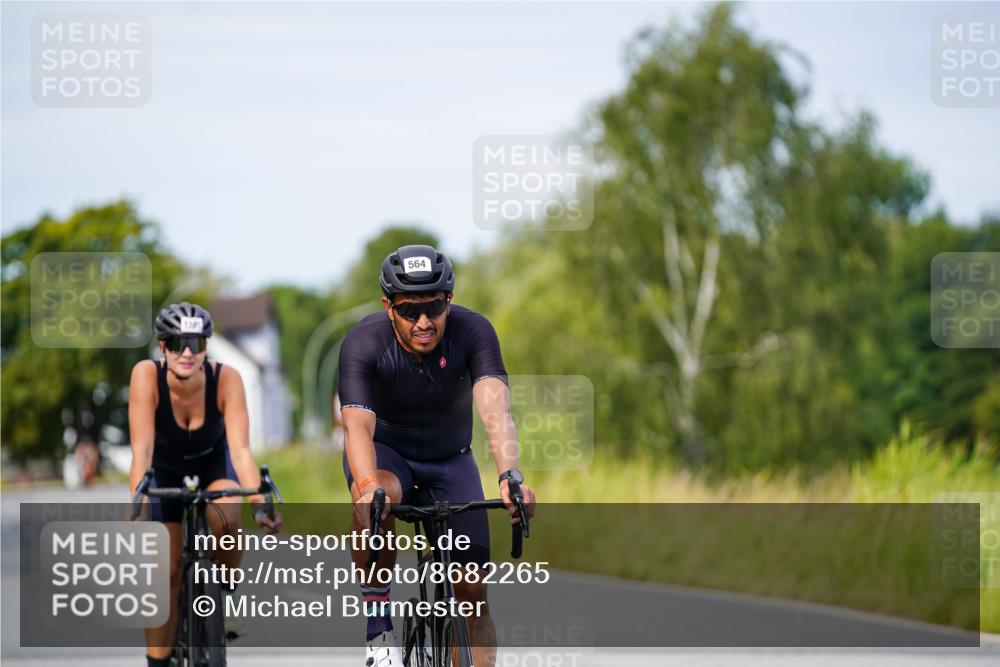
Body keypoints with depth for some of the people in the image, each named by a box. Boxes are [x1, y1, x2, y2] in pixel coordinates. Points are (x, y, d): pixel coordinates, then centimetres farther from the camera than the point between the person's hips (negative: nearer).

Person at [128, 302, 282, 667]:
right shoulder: (147, 375, -31)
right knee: (167, 571, -8)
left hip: (213, 463, 0)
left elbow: (241, 448, -34)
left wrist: (259, 503, -48)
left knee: (226, 517, -32)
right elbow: (142, 449, -34)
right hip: (165, 470, 0)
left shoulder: (226, 379, -30)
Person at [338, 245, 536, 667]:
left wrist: (510, 477, -57)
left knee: (472, 589, -7)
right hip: (385, 451, -2)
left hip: (450, 458, 2)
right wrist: (369, 487, -59)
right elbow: (357, 426, -40)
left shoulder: (473, 331, -26)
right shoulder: (364, 343, -28)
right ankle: (378, 626, -22)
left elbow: (495, 410, -39)